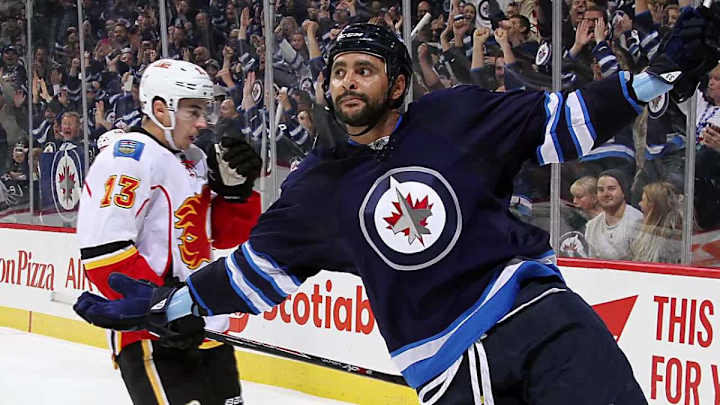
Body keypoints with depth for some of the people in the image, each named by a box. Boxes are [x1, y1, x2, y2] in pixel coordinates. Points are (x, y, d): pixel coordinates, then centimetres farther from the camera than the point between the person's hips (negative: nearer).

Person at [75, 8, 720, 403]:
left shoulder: (454, 118, 5)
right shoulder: (316, 188, 10)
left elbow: (558, 123, 6)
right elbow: (255, 268, 16)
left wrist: (661, 74, -3)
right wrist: (163, 308, 13)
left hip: (535, 308, 0)